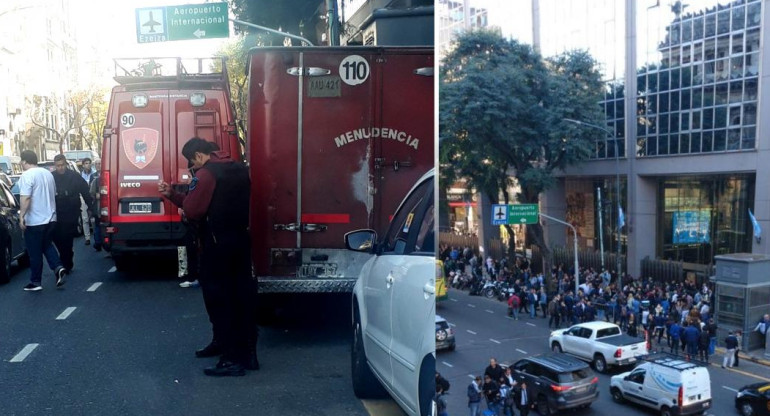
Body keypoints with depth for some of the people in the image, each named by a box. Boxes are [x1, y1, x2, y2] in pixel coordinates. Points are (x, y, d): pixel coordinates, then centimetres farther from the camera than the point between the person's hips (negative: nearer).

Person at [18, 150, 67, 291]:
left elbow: (25, 198, -24)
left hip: (34, 221, -7)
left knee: (35, 253, 2)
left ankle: (36, 282, 10)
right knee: (47, 245, 21)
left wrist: (21, 216, -21)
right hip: (50, 218, 8)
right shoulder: (48, 173, 11)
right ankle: (58, 267, 0)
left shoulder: (27, 175, -14)